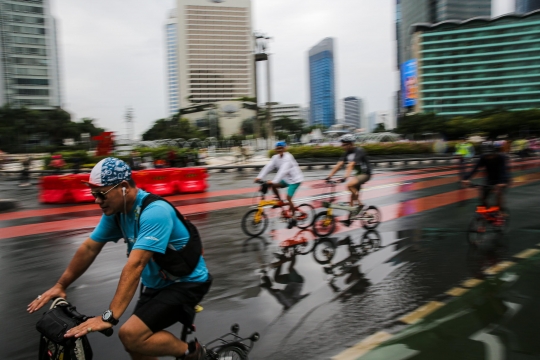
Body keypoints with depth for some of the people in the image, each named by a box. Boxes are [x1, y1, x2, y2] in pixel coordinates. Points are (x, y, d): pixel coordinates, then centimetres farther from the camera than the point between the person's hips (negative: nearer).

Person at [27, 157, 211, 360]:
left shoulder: (154, 212, -29)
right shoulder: (115, 211, -4)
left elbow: (135, 266, -36)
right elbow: (89, 248, 5)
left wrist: (109, 317, -38)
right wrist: (60, 285, 6)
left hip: (187, 282, -8)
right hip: (156, 283, 8)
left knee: (130, 335, -20)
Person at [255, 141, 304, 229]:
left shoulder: (288, 157, -24)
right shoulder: (275, 157, -2)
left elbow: (283, 170, -36)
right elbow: (268, 167, -12)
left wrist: (274, 181, -46)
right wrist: (259, 177, -24)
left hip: (295, 179, -7)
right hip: (286, 179, 7)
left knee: (288, 198, -16)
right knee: (273, 185, -11)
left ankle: (293, 217, 1)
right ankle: (280, 201, 11)